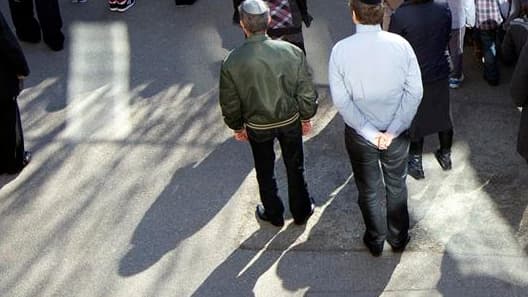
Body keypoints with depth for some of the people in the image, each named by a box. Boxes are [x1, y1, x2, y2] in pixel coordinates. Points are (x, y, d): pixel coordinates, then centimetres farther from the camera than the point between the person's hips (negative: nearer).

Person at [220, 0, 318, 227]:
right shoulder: (291, 52, -22)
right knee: (295, 168, 23)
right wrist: (306, 116, 6)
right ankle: (301, 212, 41)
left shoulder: (232, 62, -23)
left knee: (265, 172, 23)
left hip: (257, 126, 0)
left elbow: (229, 103, -10)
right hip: (290, 121, 1)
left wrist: (237, 126, 8)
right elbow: (306, 91, -12)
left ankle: (274, 214, 42)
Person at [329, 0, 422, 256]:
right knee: (396, 186, 24)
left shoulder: (341, 50, -19)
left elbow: (341, 100, -18)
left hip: (359, 135, -1)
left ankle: (375, 241, 38)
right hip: (397, 132, 1)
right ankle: (398, 238, 41)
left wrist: (370, 133, -13)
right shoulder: (400, 45, -16)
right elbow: (414, 92, -14)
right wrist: (393, 130, -13)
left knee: (368, 190, 20)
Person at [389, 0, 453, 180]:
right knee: (443, 116, 21)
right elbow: (446, 39, 3)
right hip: (440, 73, 4)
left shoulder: (400, 16, -25)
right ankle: (445, 155, 40)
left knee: (414, 120, 15)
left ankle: (416, 163, 27)